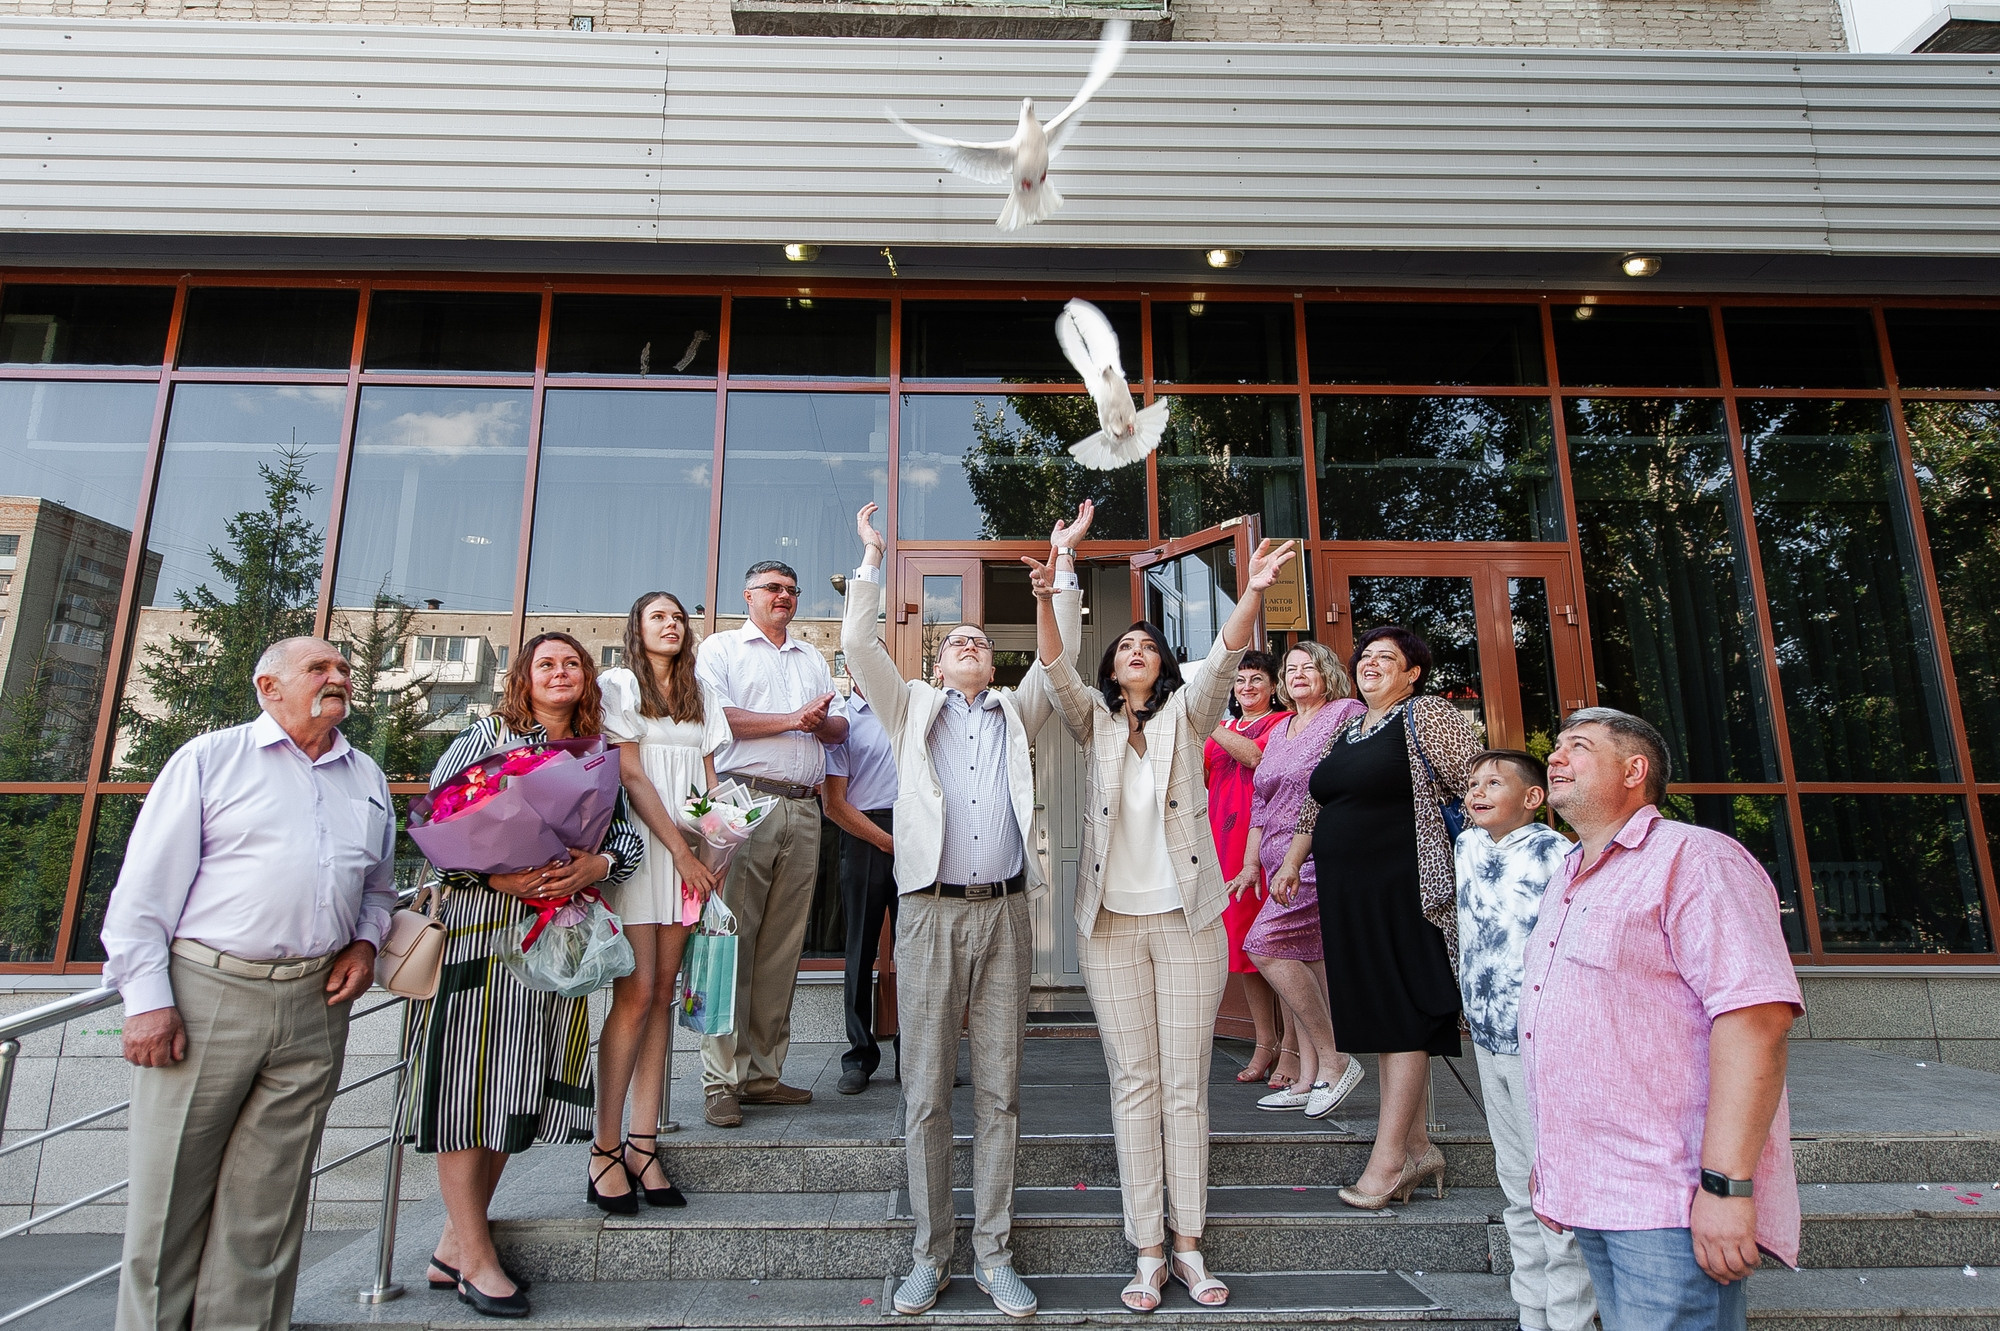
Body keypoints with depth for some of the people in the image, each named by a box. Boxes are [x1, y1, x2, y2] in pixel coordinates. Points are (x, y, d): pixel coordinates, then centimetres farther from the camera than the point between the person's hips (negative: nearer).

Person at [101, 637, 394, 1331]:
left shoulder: (367, 778, 14)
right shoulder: (211, 758, 2)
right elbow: (145, 886, -2)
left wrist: (365, 942, 3)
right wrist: (147, 999, -8)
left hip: (315, 1007, 3)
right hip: (205, 994, -3)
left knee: (267, 1203, 11)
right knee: (169, 1193, 6)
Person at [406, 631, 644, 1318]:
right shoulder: (488, 736, 3)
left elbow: (628, 835, 9)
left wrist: (596, 864, -13)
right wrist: (497, 876, -18)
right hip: (480, 926, -4)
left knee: (518, 1084, 8)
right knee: (471, 1080, -2)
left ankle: (453, 1248, 22)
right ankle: (476, 1258, 11)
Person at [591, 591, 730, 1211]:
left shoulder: (701, 698, 20)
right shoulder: (618, 684, 3)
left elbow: (709, 778, 15)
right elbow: (630, 775, -6)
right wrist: (681, 849, -10)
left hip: (689, 853, 5)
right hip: (639, 846, -5)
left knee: (662, 995, 4)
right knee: (636, 993, -8)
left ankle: (643, 1144, 9)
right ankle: (606, 1149, 3)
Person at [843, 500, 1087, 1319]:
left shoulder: (1016, 714, 18)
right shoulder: (913, 708, 14)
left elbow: (1059, 653, 12)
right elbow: (857, 645, 5)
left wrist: (1063, 557, 14)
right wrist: (872, 559, 11)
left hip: (1005, 913, 1)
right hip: (932, 912, -1)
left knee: (999, 1091, 7)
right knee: (926, 1091, 4)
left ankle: (994, 1254, 19)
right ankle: (930, 1254, 19)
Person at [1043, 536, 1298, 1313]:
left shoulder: (1184, 716, 5)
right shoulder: (1094, 723, 8)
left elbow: (1222, 661, -12)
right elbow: (1058, 673, -10)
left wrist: (1253, 594, -30)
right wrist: (1047, 595, -27)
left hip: (1187, 920, 0)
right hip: (1111, 922, 1)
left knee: (1186, 1085, 6)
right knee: (1134, 1085, 5)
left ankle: (1189, 1246, 18)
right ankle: (1148, 1252, 15)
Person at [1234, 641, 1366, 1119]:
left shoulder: (1347, 714, -2)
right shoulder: (1279, 732, 20)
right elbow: (1261, 801, 22)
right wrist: (1251, 863, 19)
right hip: (1284, 865, 7)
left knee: (1264, 943, -16)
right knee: (1308, 961, 7)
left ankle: (1334, 1058, -5)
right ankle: (1309, 1079, 13)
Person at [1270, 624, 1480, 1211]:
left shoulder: (1427, 715, -4)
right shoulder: (1346, 730, 18)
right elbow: (1315, 805, 24)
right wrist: (1293, 860, 21)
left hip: (1402, 887, -7)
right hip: (1346, 893, 8)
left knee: (1402, 1016, -3)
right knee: (1377, 1015, 9)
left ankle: (1388, 1159, 3)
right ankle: (1417, 1147, 19)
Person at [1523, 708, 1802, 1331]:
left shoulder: (1691, 860, -11)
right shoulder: (1567, 882, 17)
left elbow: (1755, 1017, -22)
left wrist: (1725, 1185, -26)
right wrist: (1550, 1157, 22)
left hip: (1672, 1203, -8)